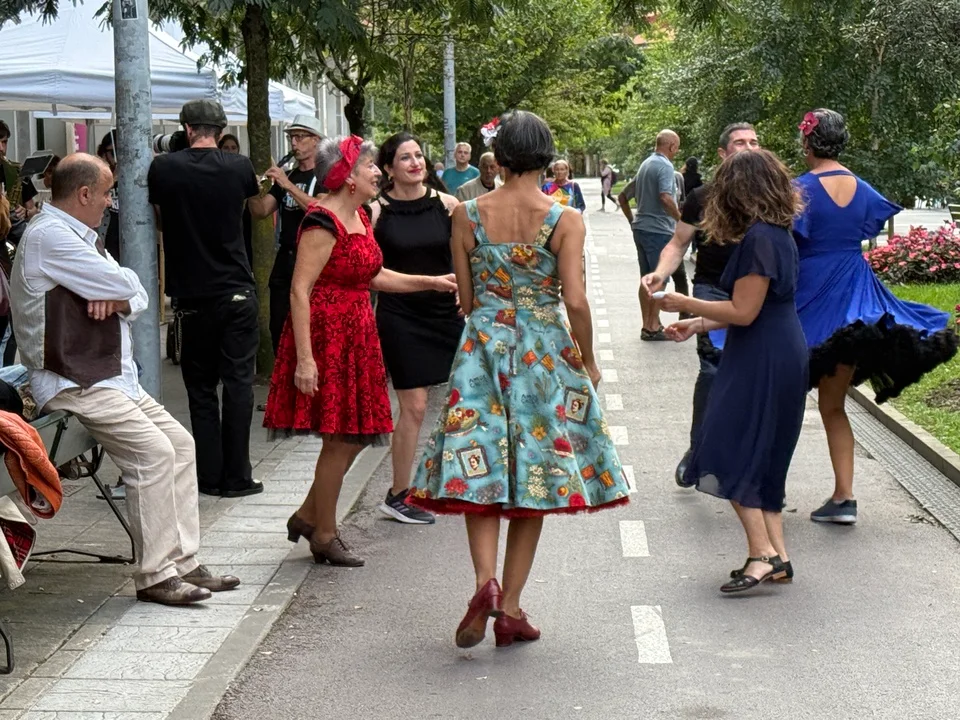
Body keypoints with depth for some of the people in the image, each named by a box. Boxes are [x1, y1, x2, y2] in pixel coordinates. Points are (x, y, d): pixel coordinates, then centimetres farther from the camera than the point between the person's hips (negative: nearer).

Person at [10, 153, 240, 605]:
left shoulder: (80, 236, 18)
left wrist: (114, 299, -9)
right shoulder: (49, 236, -15)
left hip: (113, 376, 10)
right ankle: (156, 576, -14)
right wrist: (119, 291, 6)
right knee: (152, 451, -20)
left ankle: (182, 563, 7)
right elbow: (126, 287, -18)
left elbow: (139, 299, 13)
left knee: (180, 444, 4)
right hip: (72, 381, -10)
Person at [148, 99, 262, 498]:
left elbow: (159, 221, 11)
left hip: (194, 296, 0)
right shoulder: (239, 167, -3)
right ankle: (236, 476, 4)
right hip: (237, 290, 0)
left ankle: (209, 476, 10)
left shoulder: (164, 168, -4)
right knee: (238, 382, 4)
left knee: (201, 387, 9)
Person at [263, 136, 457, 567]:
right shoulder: (323, 222, -16)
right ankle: (324, 535, 11)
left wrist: (432, 283, 22)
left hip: (355, 336, 10)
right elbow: (299, 291, -21)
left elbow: (374, 276, 24)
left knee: (356, 435, 12)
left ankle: (308, 515, 26)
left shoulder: (359, 217, 12)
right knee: (340, 439, -3)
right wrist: (304, 359, -25)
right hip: (326, 334, -10)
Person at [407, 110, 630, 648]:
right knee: (534, 478, 8)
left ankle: (486, 581, -17)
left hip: (482, 347, 1)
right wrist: (589, 362, 3)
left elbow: (467, 296, 5)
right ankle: (510, 607, 9)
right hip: (546, 355, -1)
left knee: (480, 473, 6)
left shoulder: (468, 216, -1)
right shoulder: (565, 220, -8)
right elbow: (576, 301, -11)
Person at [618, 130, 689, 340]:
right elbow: (665, 198, -28)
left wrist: (632, 220, 24)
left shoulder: (645, 165, 15)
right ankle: (653, 327, -1)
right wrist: (681, 219, -16)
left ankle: (648, 325, 17)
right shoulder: (664, 166, -13)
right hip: (659, 230, -9)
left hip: (641, 228, 9)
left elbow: (623, 196, 21)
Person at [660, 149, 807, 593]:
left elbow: (744, 312, -19)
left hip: (761, 362, -10)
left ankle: (762, 553, -9)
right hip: (784, 357, 10)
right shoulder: (779, 234, 12)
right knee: (763, 458, 14)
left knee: (729, 454, -6)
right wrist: (699, 324, 18)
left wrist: (686, 305, -7)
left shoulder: (759, 238, -18)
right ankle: (777, 555, 15)